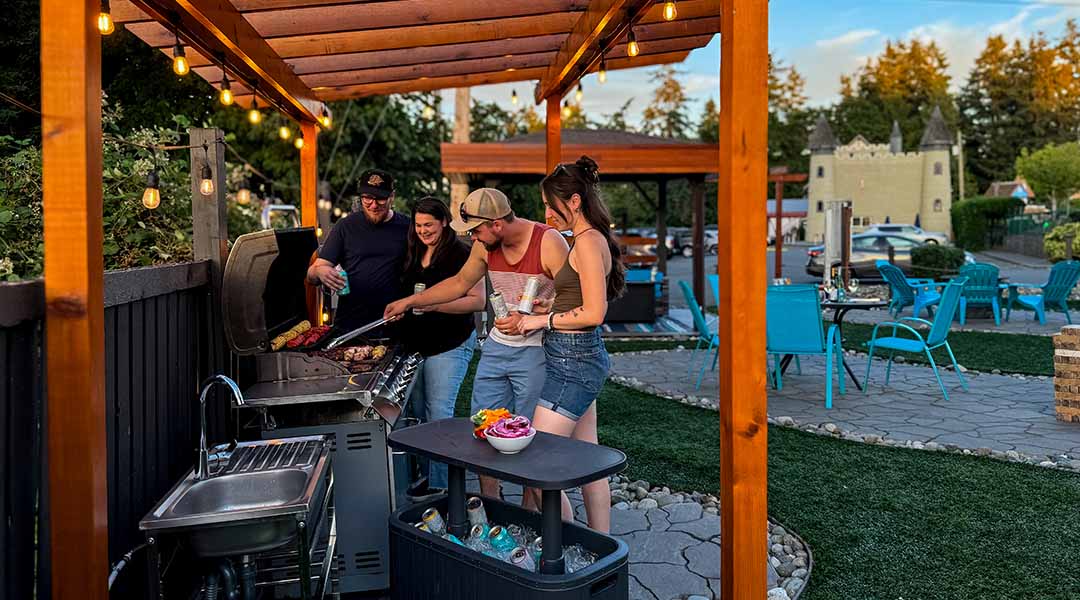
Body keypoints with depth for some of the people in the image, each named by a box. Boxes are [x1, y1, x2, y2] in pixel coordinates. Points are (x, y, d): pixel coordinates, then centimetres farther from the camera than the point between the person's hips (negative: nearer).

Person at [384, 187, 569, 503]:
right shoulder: (485, 246, 0)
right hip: (497, 345, 6)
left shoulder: (549, 242, -19)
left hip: (535, 350, -6)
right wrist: (410, 302, 17)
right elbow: (460, 282, 17)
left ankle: (529, 513, 21)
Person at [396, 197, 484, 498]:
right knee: (417, 411, 11)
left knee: (439, 411, -6)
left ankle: (439, 483, 3)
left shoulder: (461, 254, -9)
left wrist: (436, 305, -22)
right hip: (415, 344, 7)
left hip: (450, 345, -7)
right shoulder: (413, 254, 13)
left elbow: (478, 301, -14)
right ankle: (425, 472, 23)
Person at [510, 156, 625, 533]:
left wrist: (544, 320, -11)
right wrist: (546, 309, 10)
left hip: (574, 360, -10)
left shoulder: (588, 241, -16)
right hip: (582, 357, 10)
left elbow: (594, 313, -21)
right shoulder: (588, 240, 15)